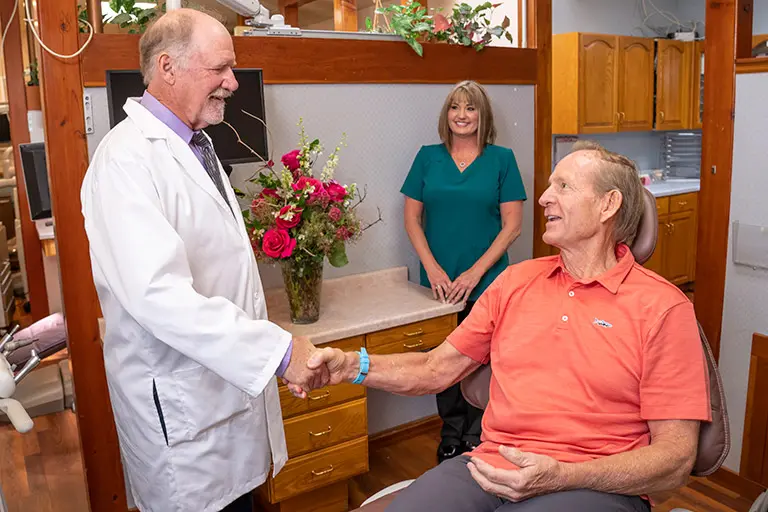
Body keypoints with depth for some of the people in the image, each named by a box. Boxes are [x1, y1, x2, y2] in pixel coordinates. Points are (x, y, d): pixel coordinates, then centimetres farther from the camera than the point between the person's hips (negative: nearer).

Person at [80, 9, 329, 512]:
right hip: (180, 409, -8)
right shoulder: (127, 160, -19)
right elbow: (159, 293, -31)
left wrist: (273, 353, 16)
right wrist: (279, 349, -30)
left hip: (234, 375, 8)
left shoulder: (197, 145, 12)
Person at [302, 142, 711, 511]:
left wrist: (563, 476, -19)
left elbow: (676, 458, -5)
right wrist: (354, 366, -2)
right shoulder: (516, 281, 13)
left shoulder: (662, 308, -2)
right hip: (490, 469, 4)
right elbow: (438, 368, 14)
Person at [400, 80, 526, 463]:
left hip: (486, 282, -2)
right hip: (438, 282, 2)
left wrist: (475, 272, -12)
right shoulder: (428, 157, 4)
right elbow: (412, 218, 4)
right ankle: (450, 435, 30)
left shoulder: (501, 159, -1)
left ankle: (476, 438, 26)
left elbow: (512, 225, -4)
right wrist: (432, 268, -7)